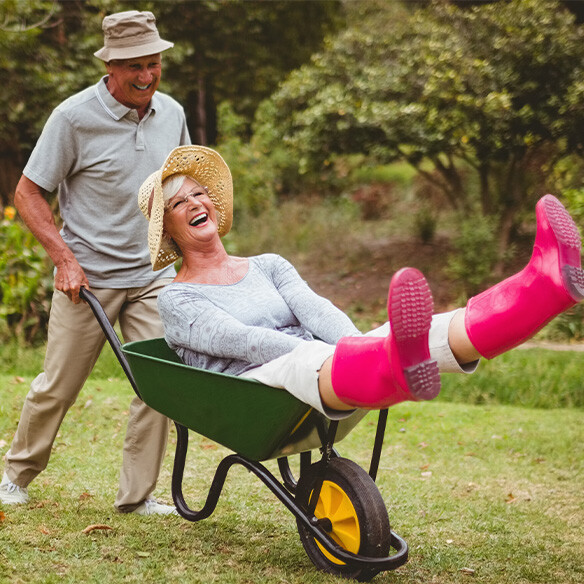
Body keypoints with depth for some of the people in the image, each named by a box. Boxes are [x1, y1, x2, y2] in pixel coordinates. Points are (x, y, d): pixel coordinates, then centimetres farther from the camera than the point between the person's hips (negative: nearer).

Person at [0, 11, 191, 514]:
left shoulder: (172, 114, 4)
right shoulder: (74, 117, -12)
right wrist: (64, 256, -16)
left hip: (154, 275, 4)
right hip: (88, 277, -4)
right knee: (57, 387, 6)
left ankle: (138, 494, 10)